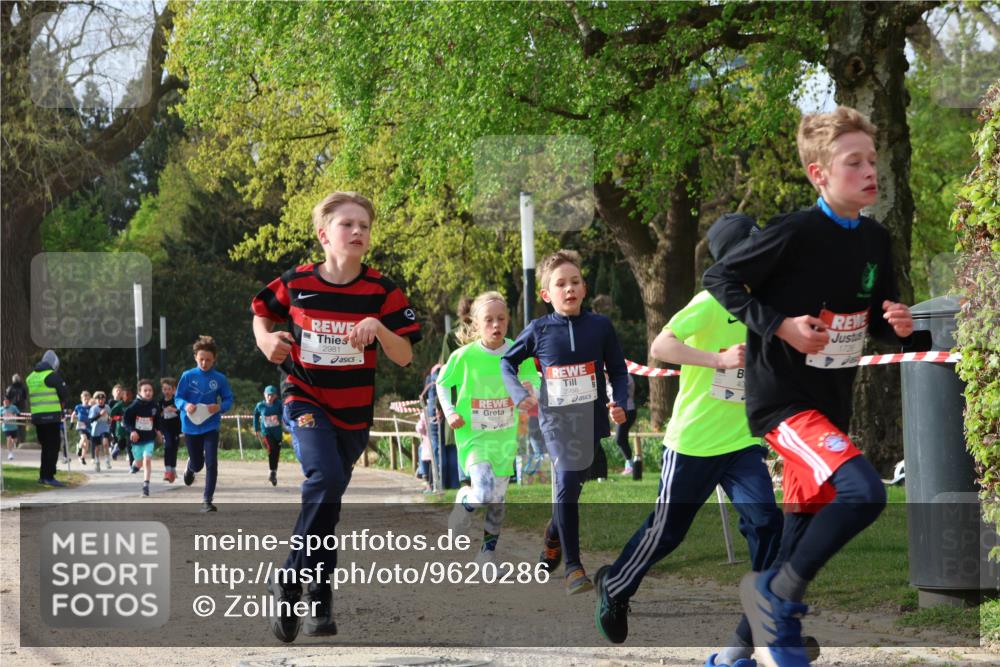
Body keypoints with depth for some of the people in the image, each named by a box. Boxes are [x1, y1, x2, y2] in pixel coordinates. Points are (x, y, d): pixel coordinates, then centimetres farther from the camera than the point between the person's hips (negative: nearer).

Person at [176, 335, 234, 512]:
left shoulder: (219, 379, -4)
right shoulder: (188, 376, -5)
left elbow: (228, 400, 1)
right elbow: (177, 398, -3)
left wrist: (220, 407, -20)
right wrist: (185, 405, -25)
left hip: (211, 426, -1)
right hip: (191, 427, 1)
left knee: (211, 464, -13)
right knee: (197, 465, 14)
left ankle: (207, 500, -6)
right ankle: (190, 466, 53)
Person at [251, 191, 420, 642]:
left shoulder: (382, 291, -7)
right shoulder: (295, 283, -6)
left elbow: (405, 357, -8)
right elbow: (261, 313, 14)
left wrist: (379, 327, -25)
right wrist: (267, 340, -8)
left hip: (353, 412, 2)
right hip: (305, 399, -2)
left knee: (326, 500, 11)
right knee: (326, 478, -27)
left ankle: (318, 602, 24)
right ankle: (292, 582, -15)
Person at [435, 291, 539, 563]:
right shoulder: (464, 356, -12)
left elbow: (532, 376, 12)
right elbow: (443, 383, 4)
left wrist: (529, 385, -9)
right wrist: (450, 413, -9)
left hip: (505, 436, 4)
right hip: (473, 435, -3)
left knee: (498, 500, 10)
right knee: (484, 491, -24)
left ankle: (488, 551, 27)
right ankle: (464, 500, 11)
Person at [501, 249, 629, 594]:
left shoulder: (601, 326, -3)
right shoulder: (538, 330, -4)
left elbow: (618, 371, 6)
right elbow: (508, 361, 11)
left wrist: (619, 404, -10)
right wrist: (519, 394, -5)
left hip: (591, 419, 2)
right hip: (555, 419, -2)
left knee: (574, 483, 15)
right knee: (567, 483, -17)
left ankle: (554, 534, 45)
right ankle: (573, 567, -15)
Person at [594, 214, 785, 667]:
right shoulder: (711, 303, -16)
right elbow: (660, 346, -28)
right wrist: (720, 360, -37)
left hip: (741, 442, 5)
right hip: (692, 442, -5)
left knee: (765, 521, -15)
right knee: (666, 532, 11)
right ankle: (614, 587, 40)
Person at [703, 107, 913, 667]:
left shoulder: (876, 240, 3)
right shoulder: (794, 233, -18)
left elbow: (879, 315, 15)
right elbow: (719, 278, -11)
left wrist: (899, 326, -8)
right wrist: (779, 325, -20)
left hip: (832, 404, 8)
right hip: (783, 397, -8)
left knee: (806, 525, 15)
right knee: (863, 492, -26)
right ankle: (778, 591, -7)